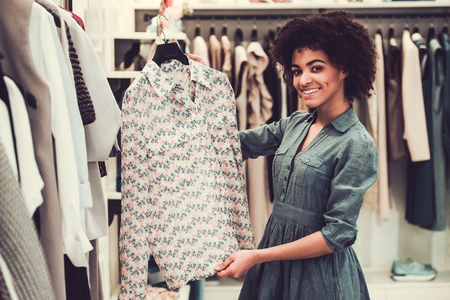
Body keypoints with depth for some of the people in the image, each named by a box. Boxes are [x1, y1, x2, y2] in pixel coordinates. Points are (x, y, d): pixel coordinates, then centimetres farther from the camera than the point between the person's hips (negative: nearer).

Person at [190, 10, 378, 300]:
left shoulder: (357, 145, -17)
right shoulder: (295, 125, 3)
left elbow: (337, 235, -19)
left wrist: (257, 256, -17)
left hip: (320, 272, -6)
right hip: (275, 259, 6)